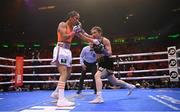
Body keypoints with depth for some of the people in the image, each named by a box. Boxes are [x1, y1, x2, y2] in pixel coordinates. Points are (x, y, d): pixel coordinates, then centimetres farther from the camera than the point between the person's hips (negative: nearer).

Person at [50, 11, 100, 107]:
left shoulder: (74, 27, 16)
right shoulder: (62, 24, -6)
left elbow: (83, 37, 18)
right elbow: (64, 37, -20)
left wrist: (93, 41, 9)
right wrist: (74, 32, -11)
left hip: (67, 50, 9)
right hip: (61, 49, -9)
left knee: (68, 74, 13)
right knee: (64, 73, -18)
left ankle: (56, 93, 27)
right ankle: (61, 100, -20)